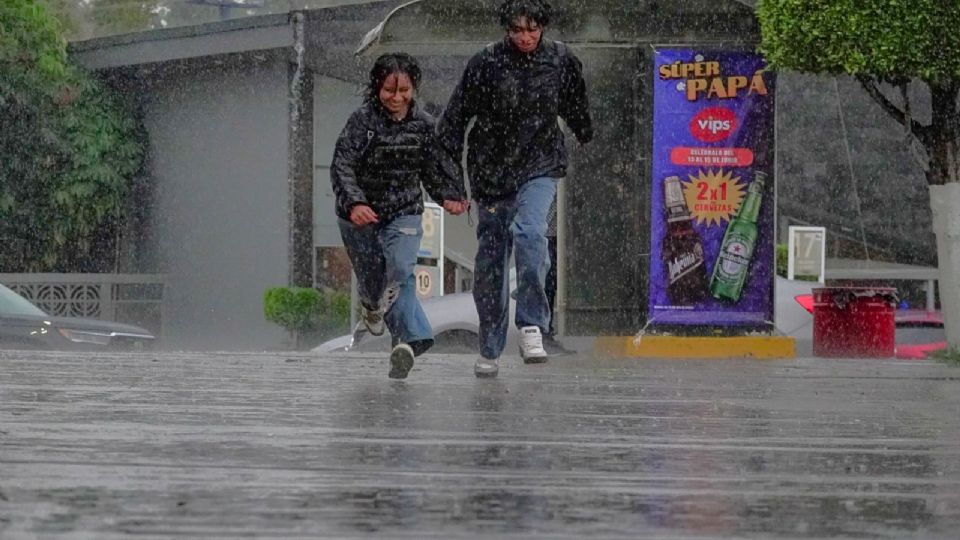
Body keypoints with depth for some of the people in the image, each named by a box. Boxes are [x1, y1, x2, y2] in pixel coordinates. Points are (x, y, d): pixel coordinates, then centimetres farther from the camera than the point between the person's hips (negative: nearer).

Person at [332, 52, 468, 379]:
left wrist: (449, 196, -10)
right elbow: (342, 166, -20)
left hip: (404, 212, 1)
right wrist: (354, 203, -36)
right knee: (371, 277, 5)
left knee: (400, 270, -20)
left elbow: (435, 167, 9)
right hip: (360, 214, -1)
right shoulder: (362, 120, -14)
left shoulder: (423, 124, -3)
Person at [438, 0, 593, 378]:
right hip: (492, 172, 0)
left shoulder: (561, 61, -2)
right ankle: (489, 351, 17)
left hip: (540, 167, 0)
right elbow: (455, 118, -2)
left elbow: (576, 110, 17)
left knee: (529, 232, -28)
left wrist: (588, 142, 32)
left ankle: (532, 326, -24)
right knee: (490, 260, 5)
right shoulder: (486, 63, -8)